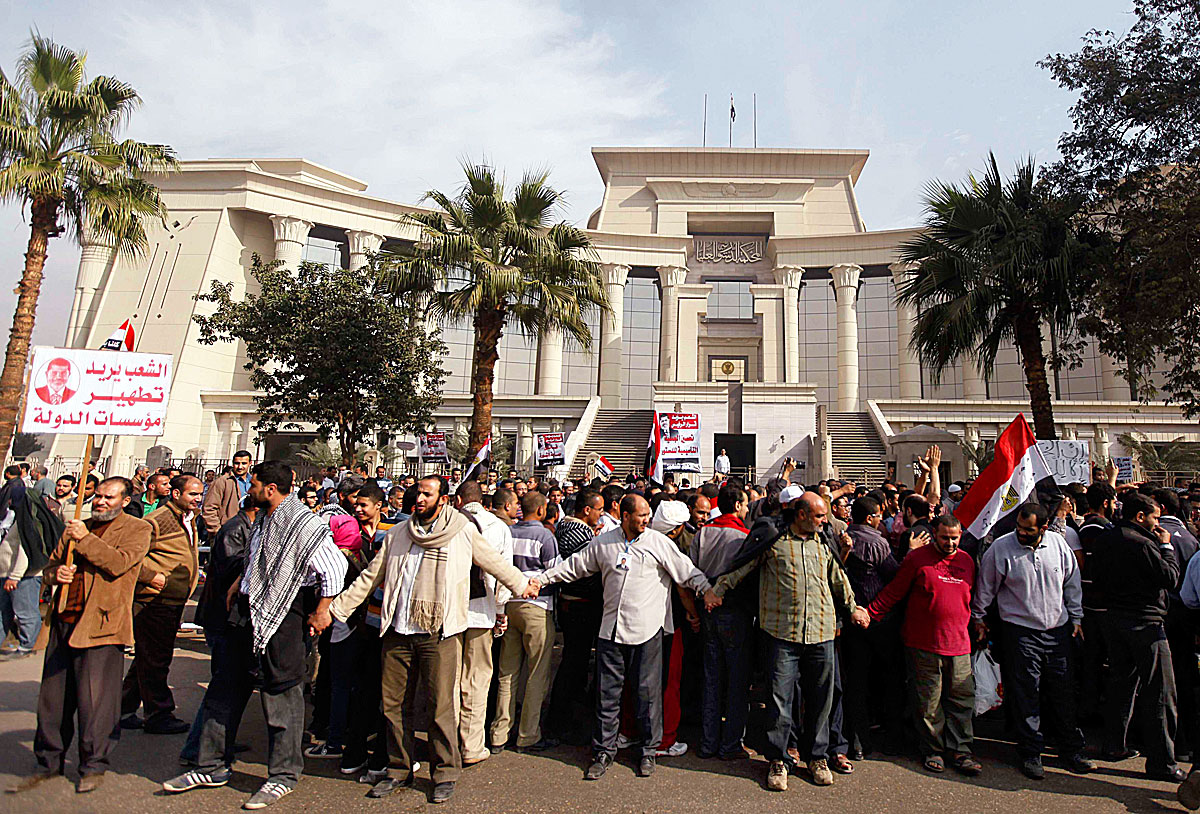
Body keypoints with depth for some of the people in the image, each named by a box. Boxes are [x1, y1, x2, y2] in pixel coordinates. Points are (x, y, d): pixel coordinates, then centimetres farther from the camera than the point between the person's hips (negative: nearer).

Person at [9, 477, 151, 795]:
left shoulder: (137, 529, 0)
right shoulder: (77, 527, 19)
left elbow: (118, 563, -15)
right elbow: (50, 566, 24)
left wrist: (85, 540, -12)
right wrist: (56, 573, 1)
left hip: (100, 625, -6)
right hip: (63, 621, 6)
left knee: (94, 697, -3)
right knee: (52, 695, 12)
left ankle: (93, 766, 12)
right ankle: (49, 762, 28)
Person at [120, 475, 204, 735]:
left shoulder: (189, 521, 15)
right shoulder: (156, 521, -15)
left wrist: (194, 572, 17)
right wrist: (151, 576, -21)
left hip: (173, 603, 10)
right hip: (155, 602, -9)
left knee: (147, 658, 17)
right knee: (154, 659, 0)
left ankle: (124, 708, 29)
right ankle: (158, 714, 8)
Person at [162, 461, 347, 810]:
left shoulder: (305, 524, -18)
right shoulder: (263, 518, 10)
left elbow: (335, 568, -18)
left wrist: (321, 611, -12)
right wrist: (239, 584, 20)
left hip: (281, 616, -9)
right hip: (248, 611, 9)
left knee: (281, 695, 2)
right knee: (225, 690, 16)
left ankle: (283, 775, 17)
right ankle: (213, 766, 32)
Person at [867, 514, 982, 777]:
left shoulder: (967, 561, 10)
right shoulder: (918, 558, -5)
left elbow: (968, 599, 20)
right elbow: (893, 592, -2)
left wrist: (971, 627, 18)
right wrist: (869, 614, -7)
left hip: (959, 644, 4)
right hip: (924, 644, -4)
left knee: (962, 699, 6)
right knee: (928, 702, 4)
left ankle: (961, 751, 17)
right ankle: (932, 750, 18)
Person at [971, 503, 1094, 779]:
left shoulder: (1058, 542, -2)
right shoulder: (1000, 548, -11)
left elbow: (1072, 581, 12)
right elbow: (985, 587, 0)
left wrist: (1076, 616, 13)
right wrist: (978, 618, 6)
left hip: (1057, 629, 3)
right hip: (1020, 630, -3)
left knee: (1064, 691, 12)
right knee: (1026, 694, 2)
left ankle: (1072, 749, 27)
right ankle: (1030, 753, 15)